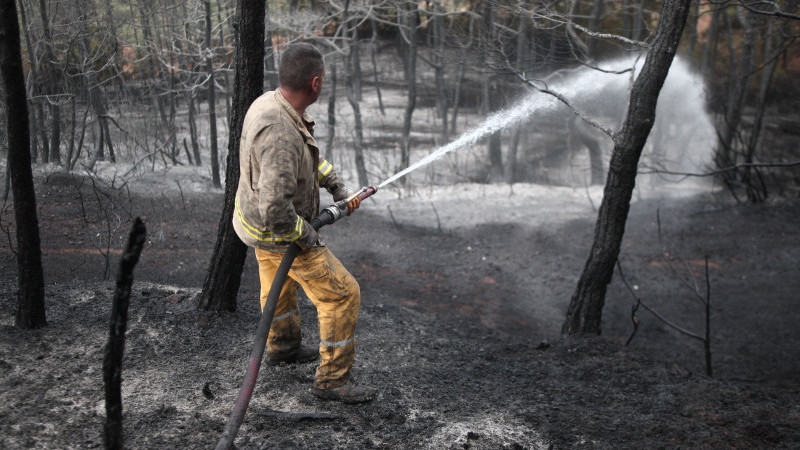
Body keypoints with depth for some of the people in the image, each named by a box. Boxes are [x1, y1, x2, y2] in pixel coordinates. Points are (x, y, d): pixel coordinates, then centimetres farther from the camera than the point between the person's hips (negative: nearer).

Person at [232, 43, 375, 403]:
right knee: (342, 294, -1)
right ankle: (332, 378, 10)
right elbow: (275, 208, -41)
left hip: (257, 214, 10)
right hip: (277, 233, -10)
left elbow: (308, 153, 10)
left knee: (279, 283, 31)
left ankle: (283, 346, 55)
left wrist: (336, 187, 7)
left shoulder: (270, 102, -7)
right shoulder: (280, 134, -38)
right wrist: (305, 234, -24)